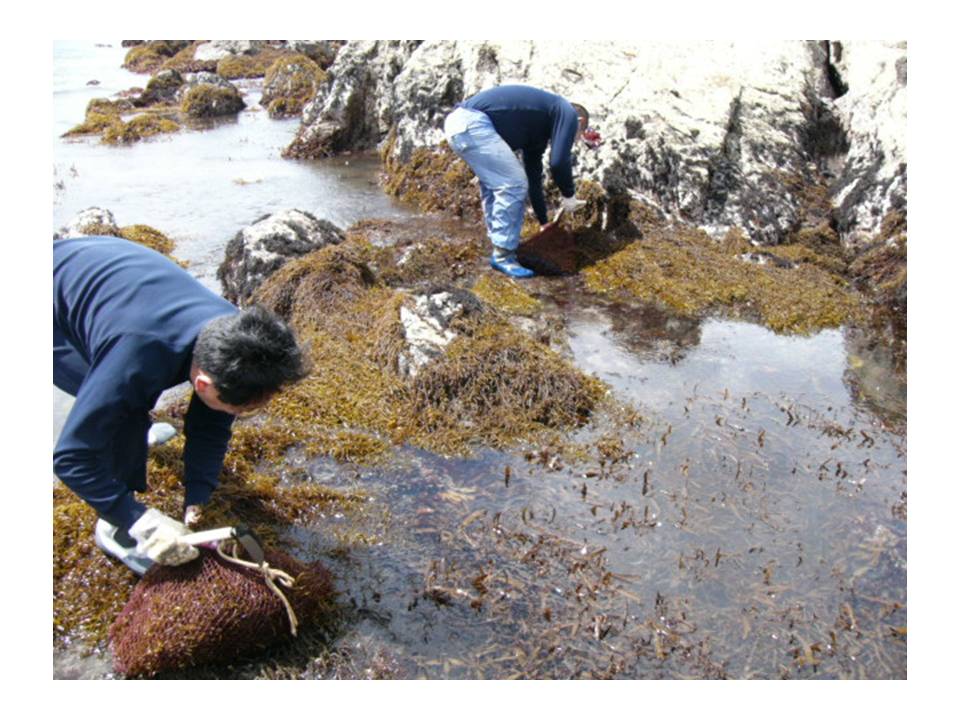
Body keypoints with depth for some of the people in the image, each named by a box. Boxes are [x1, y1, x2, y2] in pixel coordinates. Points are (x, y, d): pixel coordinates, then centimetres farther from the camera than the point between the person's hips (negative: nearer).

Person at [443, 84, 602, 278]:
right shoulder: (568, 113, 7)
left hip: (456, 122, 10)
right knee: (513, 184, -5)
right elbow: (558, 161, -7)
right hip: (473, 123, -10)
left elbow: (534, 176, 37)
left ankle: (500, 245, 29)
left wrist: (544, 222, 43)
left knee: (494, 183, 22)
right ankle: (503, 255, 3)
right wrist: (569, 195, 10)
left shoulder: (538, 130, 31)